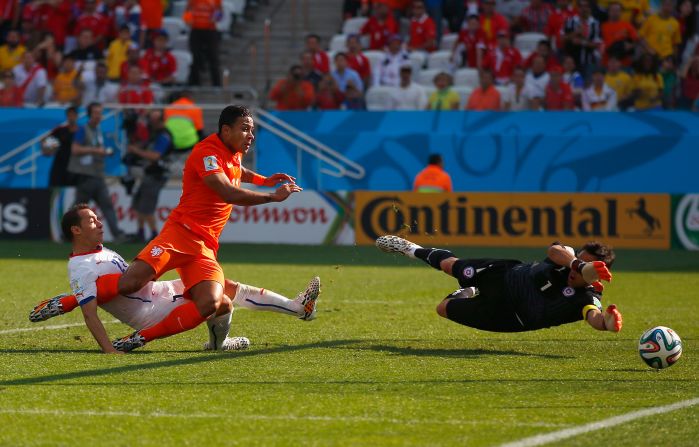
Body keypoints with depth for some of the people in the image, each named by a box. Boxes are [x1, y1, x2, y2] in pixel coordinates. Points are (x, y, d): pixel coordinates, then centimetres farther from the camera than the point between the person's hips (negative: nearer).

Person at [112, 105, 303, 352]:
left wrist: (264, 180, 32)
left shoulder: (234, 153, 18)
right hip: (180, 233, -8)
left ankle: (141, 337, -13)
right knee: (130, 283, -28)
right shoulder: (207, 153, -11)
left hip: (205, 246, 8)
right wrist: (274, 196, -15)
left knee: (211, 303, -21)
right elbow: (229, 194, -24)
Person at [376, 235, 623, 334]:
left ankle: (468, 295, 51)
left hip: (509, 318, -1)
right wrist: (578, 265, -66)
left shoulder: (586, 297, -35)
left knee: (444, 309, 15)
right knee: (450, 265, 26)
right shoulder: (567, 260, -27)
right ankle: (412, 250, 60)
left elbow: (594, 317, -56)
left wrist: (606, 322, -79)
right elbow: (554, 250, -50)